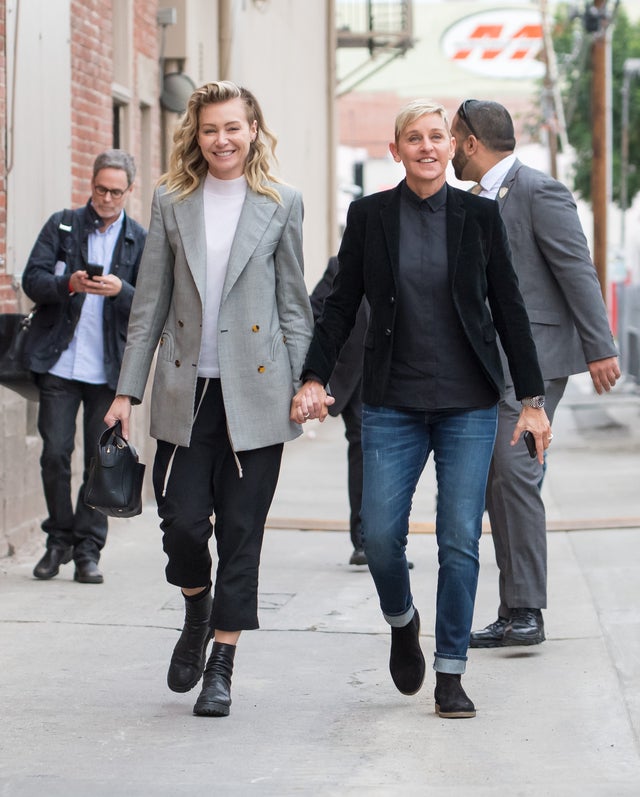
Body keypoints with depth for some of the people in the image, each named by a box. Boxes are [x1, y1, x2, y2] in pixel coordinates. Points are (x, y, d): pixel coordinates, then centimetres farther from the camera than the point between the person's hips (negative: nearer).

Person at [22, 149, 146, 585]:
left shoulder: (142, 241, 7)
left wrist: (121, 290, -21)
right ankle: (60, 539, 15)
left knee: (102, 459, 1)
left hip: (110, 368, 0)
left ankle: (88, 549, 9)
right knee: (55, 453, -1)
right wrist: (68, 284, -20)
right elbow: (32, 279, -1)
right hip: (59, 363, 0)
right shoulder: (62, 225, 7)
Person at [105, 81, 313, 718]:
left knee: (241, 533, 1)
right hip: (186, 389, 1)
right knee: (182, 521, -3)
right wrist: (128, 389, 4)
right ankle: (198, 611, 29)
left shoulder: (281, 204, 3)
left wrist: (305, 386, 0)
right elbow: (150, 301, 8)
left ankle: (221, 666, 10)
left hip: (255, 389, -1)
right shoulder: (172, 201, 7)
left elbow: (293, 303, 6)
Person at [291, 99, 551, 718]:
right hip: (393, 405, 1)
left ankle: (450, 675, 8)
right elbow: (341, 304, 6)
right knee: (379, 535, -5)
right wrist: (314, 379, -6)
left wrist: (532, 399, 2)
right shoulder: (369, 215, 3)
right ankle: (402, 623, 27)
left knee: (460, 541, -4)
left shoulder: (479, 215, 2)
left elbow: (508, 309, 5)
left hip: (469, 405, 0)